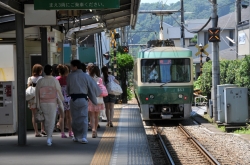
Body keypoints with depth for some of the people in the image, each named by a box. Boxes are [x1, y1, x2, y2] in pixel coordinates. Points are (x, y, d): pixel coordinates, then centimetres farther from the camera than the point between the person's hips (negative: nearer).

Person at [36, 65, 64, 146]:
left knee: (47, 120, 16)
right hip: (52, 103, -3)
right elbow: (59, 92, -5)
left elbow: (37, 93, -1)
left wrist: (38, 105, 6)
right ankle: (49, 138, -10)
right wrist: (62, 100, 11)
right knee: (52, 120, 1)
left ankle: (49, 137, 25)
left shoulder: (40, 81, -3)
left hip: (43, 103, 3)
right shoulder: (55, 81, -9)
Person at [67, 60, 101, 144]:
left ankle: (76, 137, 20)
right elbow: (93, 87, 2)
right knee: (84, 118, 1)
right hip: (83, 99, 0)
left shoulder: (70, 76, -4)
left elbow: (68, 88, 6)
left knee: (75, 118, 13)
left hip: (73, 99, 0)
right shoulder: (86, 76, -3)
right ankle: (84, 137, -12)